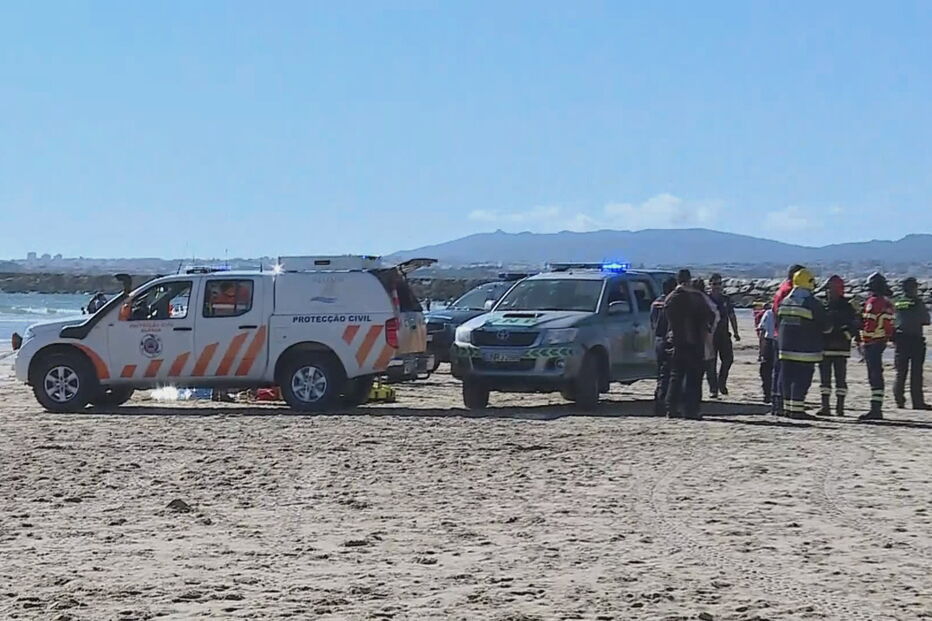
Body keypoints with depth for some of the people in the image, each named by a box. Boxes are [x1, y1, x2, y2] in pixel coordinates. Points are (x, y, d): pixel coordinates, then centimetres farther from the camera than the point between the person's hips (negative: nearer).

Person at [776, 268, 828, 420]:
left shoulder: (784, 302, 8)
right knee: (802, 379, -5)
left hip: (786, 347, 6)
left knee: (788, 378, 10)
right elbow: (824, 325, -5)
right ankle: (797, 409, -9)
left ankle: (787, 407, 12)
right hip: (806, 349, -6)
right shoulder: (813, 303, -11)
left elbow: (778, 323, 15)